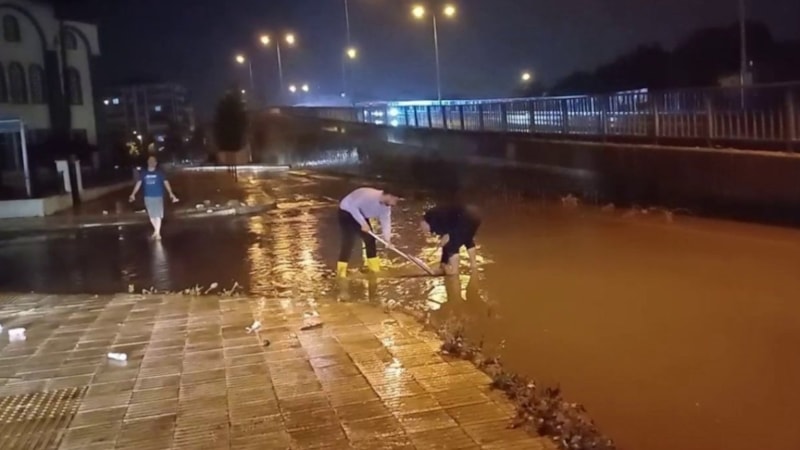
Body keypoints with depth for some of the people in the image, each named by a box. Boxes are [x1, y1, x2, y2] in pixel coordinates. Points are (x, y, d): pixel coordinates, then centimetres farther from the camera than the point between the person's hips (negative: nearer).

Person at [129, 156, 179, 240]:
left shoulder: (159, 172, -3)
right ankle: (156, 230, 30)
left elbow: (166, 182, -8)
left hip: (158, 196, -2)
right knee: (151, 215, 10)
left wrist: (171, 193, -19)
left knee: (158, 215, -4)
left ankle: (157, 233, 4)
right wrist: (133, 194, -8)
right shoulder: (143, 173, 2)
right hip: (148, 197, 2)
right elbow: (139, 183, 1)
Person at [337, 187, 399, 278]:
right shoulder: (369, 195, -36)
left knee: (370, 238, 6)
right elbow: (353, 206, -35)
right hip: (347, 212, -8)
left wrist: (387, 238, -19)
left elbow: (386, 220, -7)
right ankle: (341, 271, -13)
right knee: (348, 241, -17)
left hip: (361, 214, 8)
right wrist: (363, 223, -34)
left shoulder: (386, 206, -9)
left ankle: (374, 267, 18)